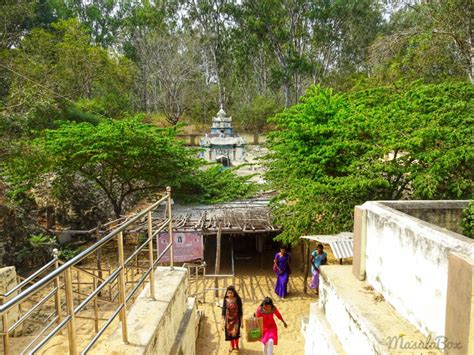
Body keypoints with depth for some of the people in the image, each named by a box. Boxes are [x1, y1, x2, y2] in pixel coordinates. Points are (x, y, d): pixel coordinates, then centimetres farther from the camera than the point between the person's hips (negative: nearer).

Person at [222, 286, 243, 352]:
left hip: (236, 319, -2)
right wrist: (223, 320, -3)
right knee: (229, 333, 11)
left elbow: (240, 311, -6)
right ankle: (232, 346, 33)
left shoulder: (237, 300, -12)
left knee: (235, 333, -8)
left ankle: (236, 346, 17)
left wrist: (241, 321, -4)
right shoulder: (225, 300, -7)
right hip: (228, 319, 2)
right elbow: (223, 310, 0)